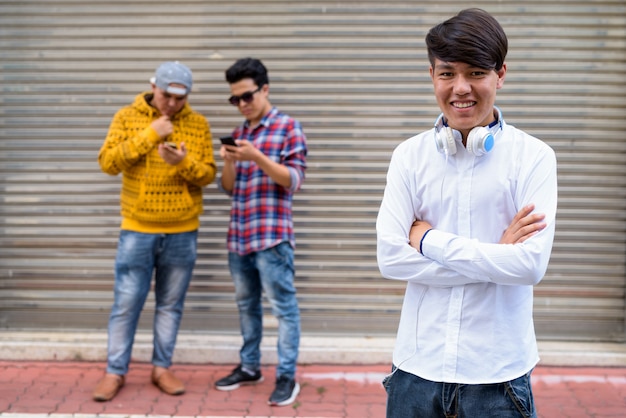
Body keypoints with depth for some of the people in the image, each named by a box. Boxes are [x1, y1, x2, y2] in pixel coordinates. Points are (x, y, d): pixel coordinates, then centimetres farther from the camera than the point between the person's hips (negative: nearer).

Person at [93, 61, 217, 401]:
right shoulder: (127, 117, -1)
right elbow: (108, 163, -11)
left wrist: (184, 162, -21)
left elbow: (208, 175, 0)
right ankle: (115, 372, 16)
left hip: (182, 233, 2)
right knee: (126, 304, 3)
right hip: (137, 230, -1)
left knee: (171, 305, 10)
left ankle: (161, 368, 24)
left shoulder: (198, 124, 3)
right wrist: (149, 135, -18)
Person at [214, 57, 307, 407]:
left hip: (272, 236, -7)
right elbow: (229, 187, 15)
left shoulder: (288, 127, -3)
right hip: (239, 236, 7)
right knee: (247, 305, 15)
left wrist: (258, 157, -22)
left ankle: (287, 376, 4)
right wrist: (229, 162, -6)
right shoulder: (240, 133, 15)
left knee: (284, 306, -1)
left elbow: (294, 180, -10)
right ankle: (250, 366, 27)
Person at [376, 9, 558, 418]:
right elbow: (390, 257, -9)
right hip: (418, 366, 2)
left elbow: (531, 264, -15)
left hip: (497, 374, -2)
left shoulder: (533, 157, -6)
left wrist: (429, 240, -11)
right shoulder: (410, 155, 0)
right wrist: (495, 255, -13)